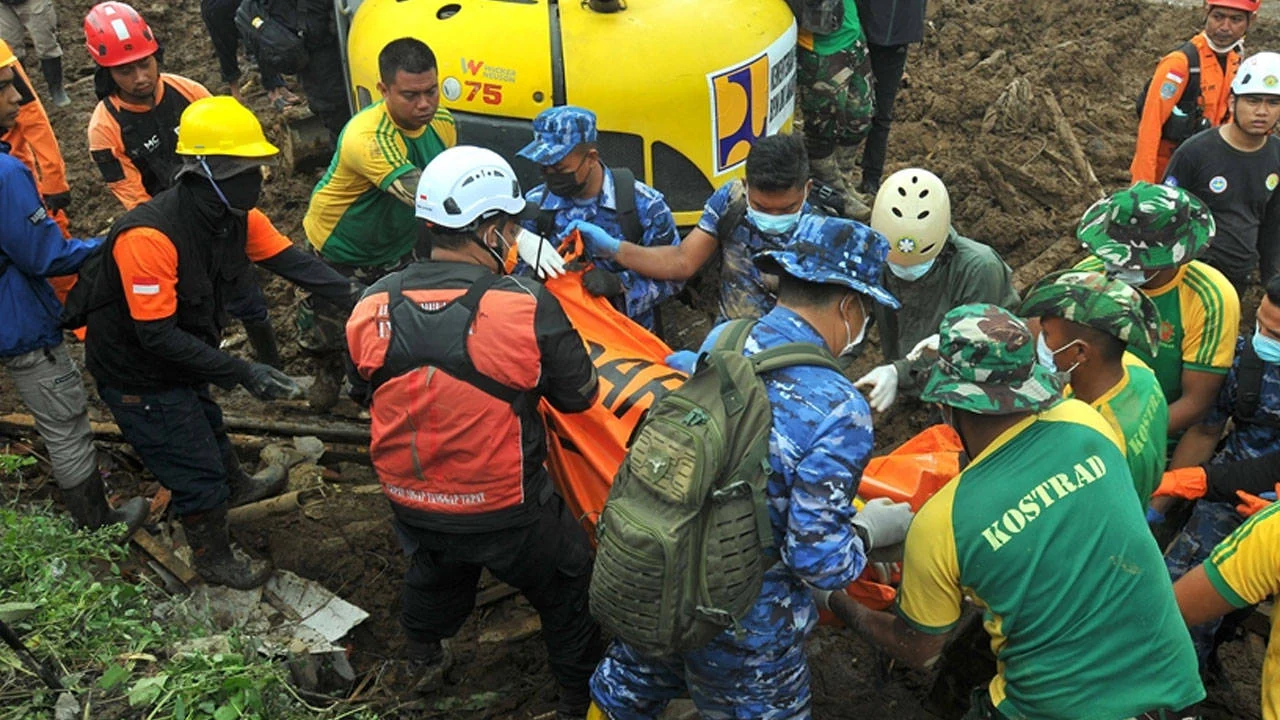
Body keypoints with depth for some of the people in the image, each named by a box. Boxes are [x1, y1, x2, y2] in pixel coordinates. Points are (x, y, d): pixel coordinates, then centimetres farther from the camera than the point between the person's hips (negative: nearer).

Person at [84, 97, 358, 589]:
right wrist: (243, 373, -38)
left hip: (181, 352, 8)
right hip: (138, 373, -8)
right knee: (196, 471, 5)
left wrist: (356, 297, -23)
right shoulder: (149, 235, -37)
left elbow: (291, 260, -11)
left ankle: (235, 487, 61)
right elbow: (156, 333, -36)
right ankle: (214, 561, 29)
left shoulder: (236, 216, -13)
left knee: (208, 425, 32)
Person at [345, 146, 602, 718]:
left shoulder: (372, 308, -12)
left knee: (435, 571, 36)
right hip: (509, 514, -4)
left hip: (411, 506, 5)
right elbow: (579, 395, -11)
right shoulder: (527, 307, -24)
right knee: (568, 586, 23)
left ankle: (424, 657, 63)